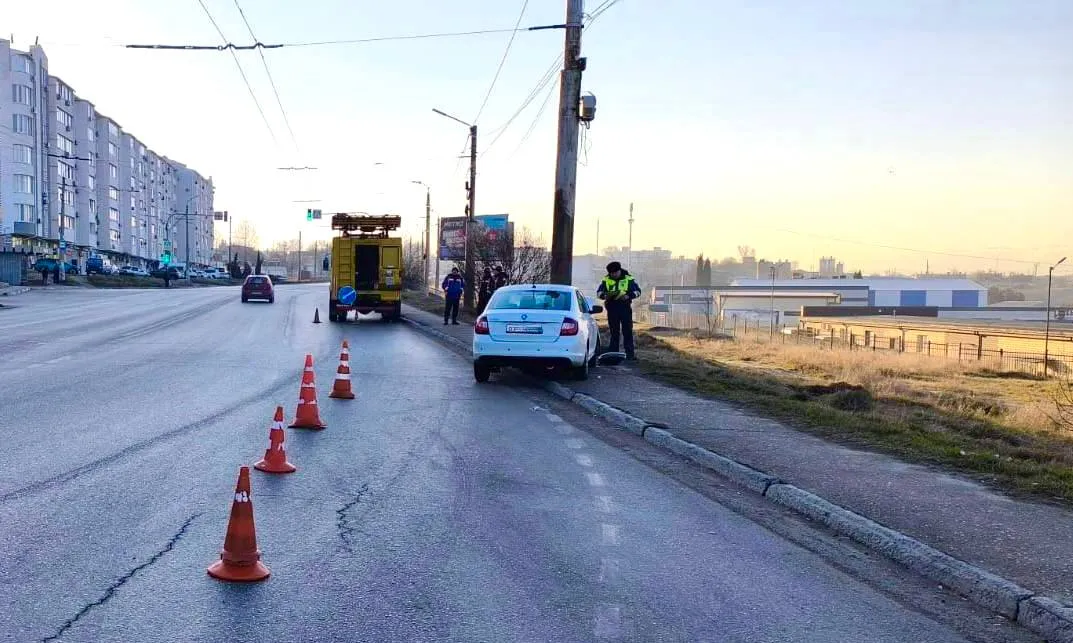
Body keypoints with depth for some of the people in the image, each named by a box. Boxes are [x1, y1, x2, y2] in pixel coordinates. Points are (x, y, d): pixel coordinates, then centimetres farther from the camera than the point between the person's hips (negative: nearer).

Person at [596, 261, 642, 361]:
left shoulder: (629, 279, 1)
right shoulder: (606, 280, 6)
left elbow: (638, 291, 2)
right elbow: (599, 292, 11)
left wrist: (628, 296, -16)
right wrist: (605, 295, -12)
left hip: (625, 308, -2)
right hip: (612, 308, 2)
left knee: (627, 331, -1)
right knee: (614, 332, 7)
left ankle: (630, 354, 2)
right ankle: (613, 353, 12)